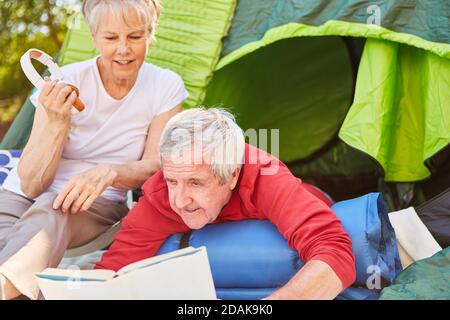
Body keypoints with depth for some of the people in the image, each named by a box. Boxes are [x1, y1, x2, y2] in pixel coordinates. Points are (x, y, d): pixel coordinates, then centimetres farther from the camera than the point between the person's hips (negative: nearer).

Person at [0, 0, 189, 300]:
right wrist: (57, 122, -30)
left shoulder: (166, 87, -6)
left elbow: (154, 166, -5)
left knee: (53, 209, -37)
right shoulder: (67, 82, -12)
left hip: (99, 204, 0)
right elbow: (31, 186, -13)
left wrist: (109, 172, -28)